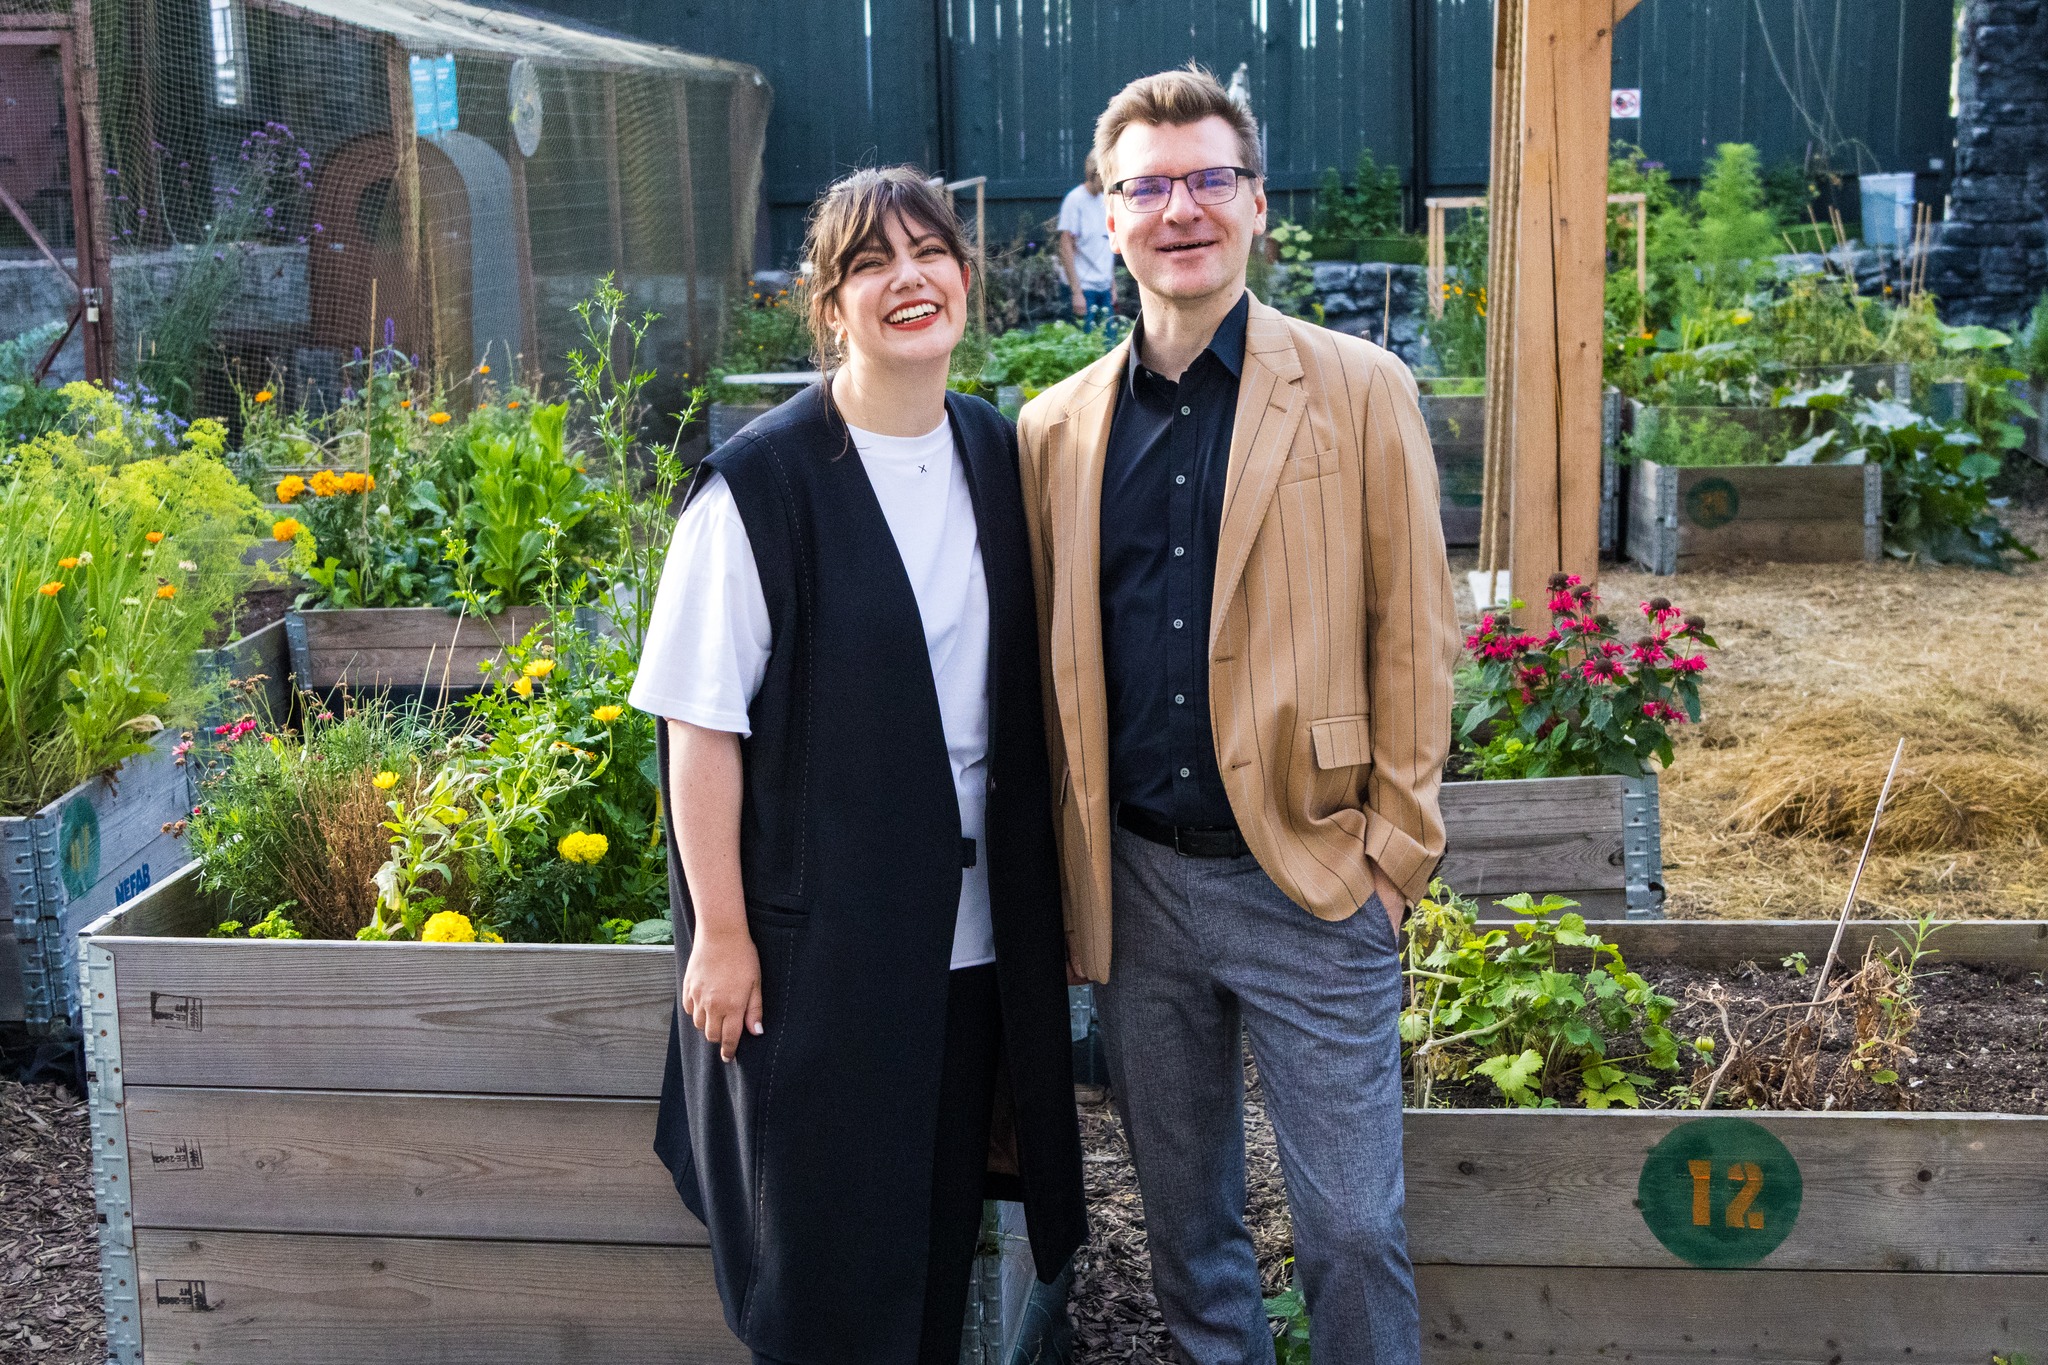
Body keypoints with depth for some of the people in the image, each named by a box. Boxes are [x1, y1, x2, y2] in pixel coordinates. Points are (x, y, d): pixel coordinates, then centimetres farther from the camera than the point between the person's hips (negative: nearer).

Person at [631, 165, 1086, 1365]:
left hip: (974, 926, 5)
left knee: (942, 1216, 16)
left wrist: (1042, 894, 11)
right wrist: (721, 932, -12)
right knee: (826, 1235, 7)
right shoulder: (763, 483, -12)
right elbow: (703, 723, -12)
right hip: (820, 929, -5)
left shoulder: (999, 456, 5)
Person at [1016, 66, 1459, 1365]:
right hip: (1137, 880, 3)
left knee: (1353, 1225, 2)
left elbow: (1412, 634, -1)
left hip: (1311, 881, -3)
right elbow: (1049, 661, 11)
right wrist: (1073, 860, 5)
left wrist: (1395, 848, -6)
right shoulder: (1057, 426, 6)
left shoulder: (1363, 392, -2)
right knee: (1184, 1209, 16)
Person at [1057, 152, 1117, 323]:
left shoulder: (1105, 201, 13)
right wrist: (1077, 293, -16)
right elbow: (1066, 248, -12)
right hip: (1083, 288, -7)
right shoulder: (1075, 200, -9)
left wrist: (1113, 287, 16)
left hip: (1105, 288, 7)